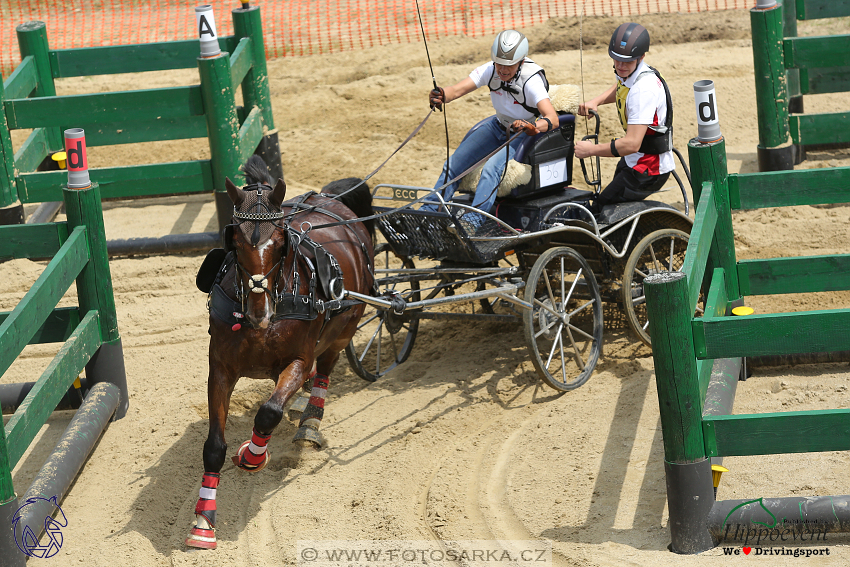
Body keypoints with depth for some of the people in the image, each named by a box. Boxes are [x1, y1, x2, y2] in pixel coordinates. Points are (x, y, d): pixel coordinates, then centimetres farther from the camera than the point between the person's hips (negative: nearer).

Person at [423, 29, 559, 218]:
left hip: (526, 135, -6)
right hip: (500, 125, 6)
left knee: (493, 167, -32)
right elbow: (458, 89, -25)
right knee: (454, 163, -2)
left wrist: (532, 127, -63)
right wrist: (441, 96, -49)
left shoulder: (531, 80, -31)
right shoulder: (491, 70, -17)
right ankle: (427, 212, 10)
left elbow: (553, 119, -42)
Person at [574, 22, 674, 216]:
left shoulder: (644, 89, -30)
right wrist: (595, 102, 10)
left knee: (599, 211, -11)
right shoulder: (627, 73, 0)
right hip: (632, 160, 11)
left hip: (648, 171, -11)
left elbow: (632, 144, -34)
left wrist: (592, 150, -23)